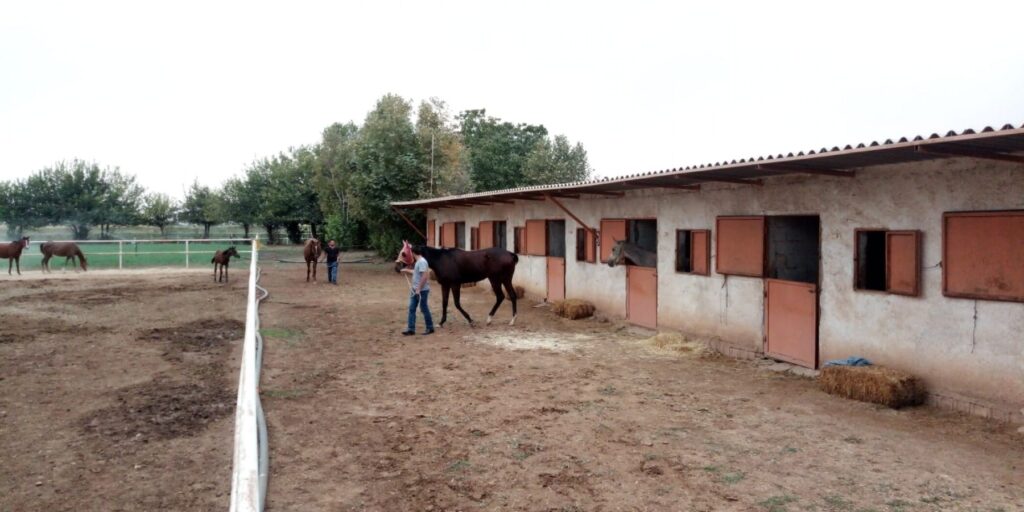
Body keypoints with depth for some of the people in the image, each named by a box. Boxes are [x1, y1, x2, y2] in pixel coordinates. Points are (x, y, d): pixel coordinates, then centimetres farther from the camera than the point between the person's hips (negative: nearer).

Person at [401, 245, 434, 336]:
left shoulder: (422, 262, -20)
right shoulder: (418, 262, 11)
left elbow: (425, 276, -27)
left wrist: (419, 289, -24)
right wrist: (407, 270, 37)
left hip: (422, 290, -10)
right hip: (415, 290, 10)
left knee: (424, 309, 1)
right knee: (412, 309, 9)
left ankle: (430, 328, 14)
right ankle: (411, 329, 12)